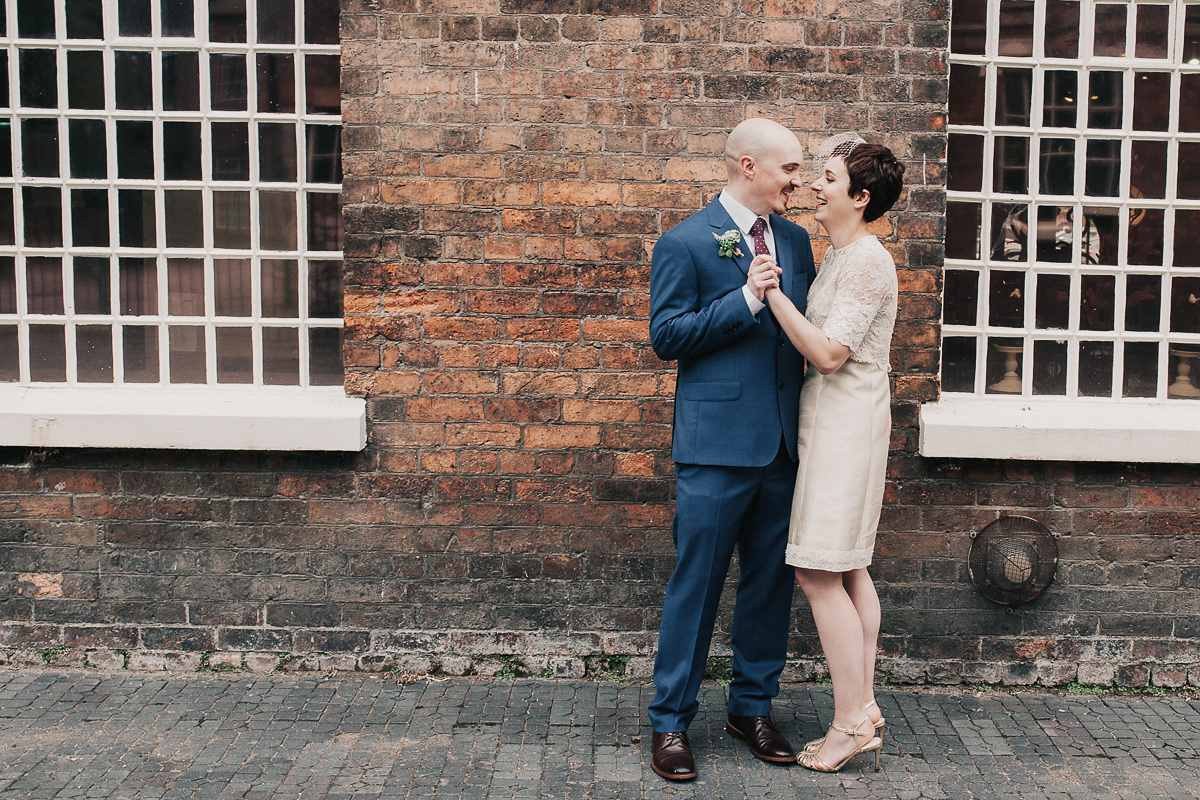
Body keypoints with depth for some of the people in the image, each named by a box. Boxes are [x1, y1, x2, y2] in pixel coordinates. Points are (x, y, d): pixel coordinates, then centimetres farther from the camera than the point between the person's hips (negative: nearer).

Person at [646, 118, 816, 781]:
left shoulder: (795, 239, 13)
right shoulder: (684, 243, -4)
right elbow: (666, 337, -10)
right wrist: (745, 299, -19)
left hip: (784, 444, 6)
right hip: (716, 444, -6)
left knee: (771, 582, 13)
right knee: (695, 585, 1)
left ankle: (752, 708, 29)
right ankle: (670, 721, 16)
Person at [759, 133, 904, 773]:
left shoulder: (868, 263, -16)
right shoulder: (837, 256, 14)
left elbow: (828, 353, -20)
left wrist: (772, 291, -21)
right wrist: (770, 290, 10)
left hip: (846, 423, -10)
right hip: (832, 420, 10)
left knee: (818, 573, -6)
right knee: (848, 569, 13)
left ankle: (850, 723, 5)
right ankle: (864, 709, 23)